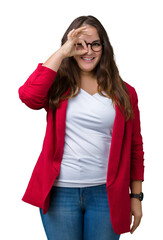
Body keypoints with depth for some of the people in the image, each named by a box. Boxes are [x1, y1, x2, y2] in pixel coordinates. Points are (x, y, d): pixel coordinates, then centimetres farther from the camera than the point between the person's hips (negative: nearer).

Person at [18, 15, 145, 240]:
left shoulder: (124, 93, 4)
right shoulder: (58, 85, 2)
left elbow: (134, 147, 7)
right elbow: (29, 96, -20)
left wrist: (136, 196, 6)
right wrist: (62, 52, -14)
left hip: (106, 194, 1)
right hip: (60, 191, 0)